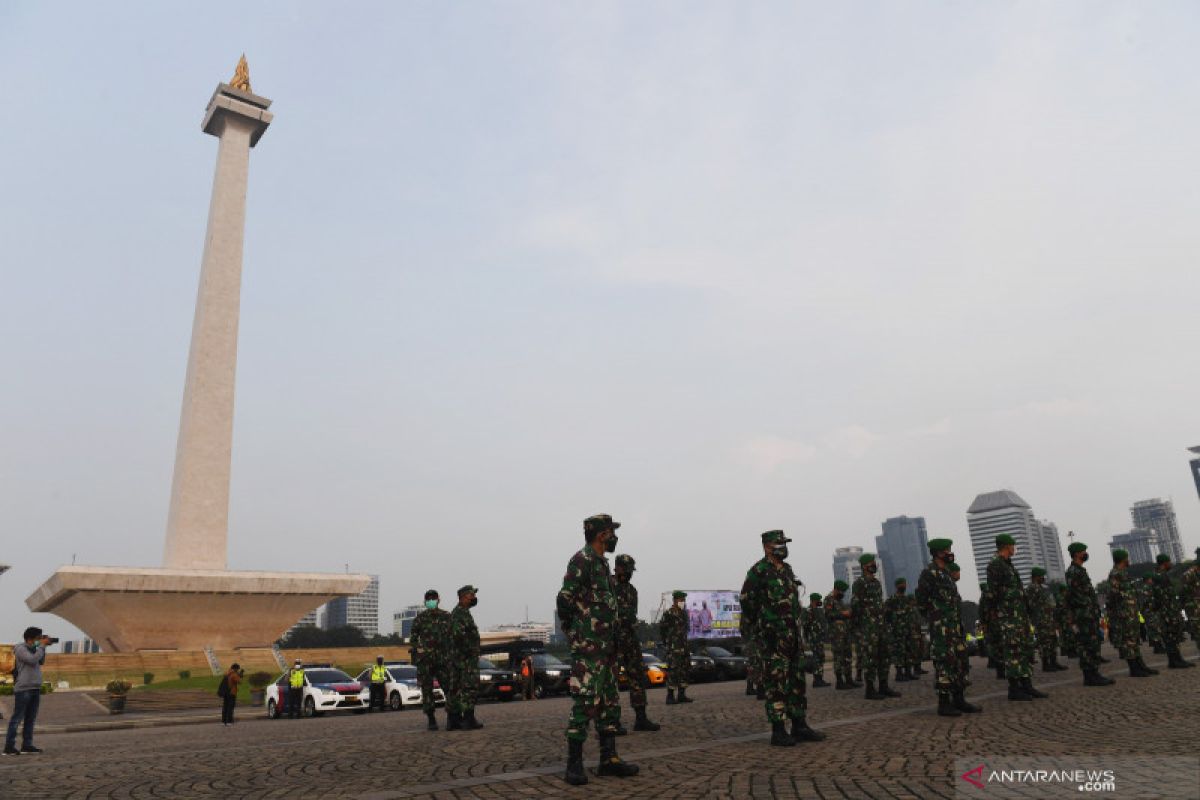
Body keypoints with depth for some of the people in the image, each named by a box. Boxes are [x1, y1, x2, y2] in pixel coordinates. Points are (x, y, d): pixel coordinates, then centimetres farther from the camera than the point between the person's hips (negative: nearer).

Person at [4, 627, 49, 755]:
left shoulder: (32, 648, 14)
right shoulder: (20, 648, -9)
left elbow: (41, 662, 17)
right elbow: (33, 660, -21)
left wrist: (44, 647, 7)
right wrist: (42, 646, -14)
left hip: (35, 689, 8)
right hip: (23, 689, -8)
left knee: (30, 718, 9)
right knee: (17, 718, -6)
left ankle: (27, 745, 14)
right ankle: (9, 747, -2)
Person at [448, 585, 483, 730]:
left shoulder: (456, 612, 18)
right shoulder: (462, 613, -15)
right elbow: (458, 634, -26)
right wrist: (468, 650, -18)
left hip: (455, 657, 10)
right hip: (467, 658, -10)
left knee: (456, 689, 10)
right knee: (469, 688, -7)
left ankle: (453, 720, 12)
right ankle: (468, 720, -7)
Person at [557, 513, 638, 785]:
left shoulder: (602, 563, 17)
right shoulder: (581, 560, -13)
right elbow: (564, 600, -16)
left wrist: (613, 641, 16)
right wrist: (574, 635, -7)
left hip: (606, 648, 10)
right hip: (589, 648, -10)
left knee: (609, 703, 11)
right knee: (585, 704, -7)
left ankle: (609, 759, 18)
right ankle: (574, 765, 0)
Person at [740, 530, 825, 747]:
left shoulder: (787, 569, 15)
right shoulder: (759, 570, -10)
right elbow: (747, 601, -7)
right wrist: (763, 622, 2)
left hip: (793, 633, 8)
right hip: (773, 636, -8)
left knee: (797, 680, 11)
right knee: (776, 682, -6)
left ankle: (799, 726, 19)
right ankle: (778, 731, -1)